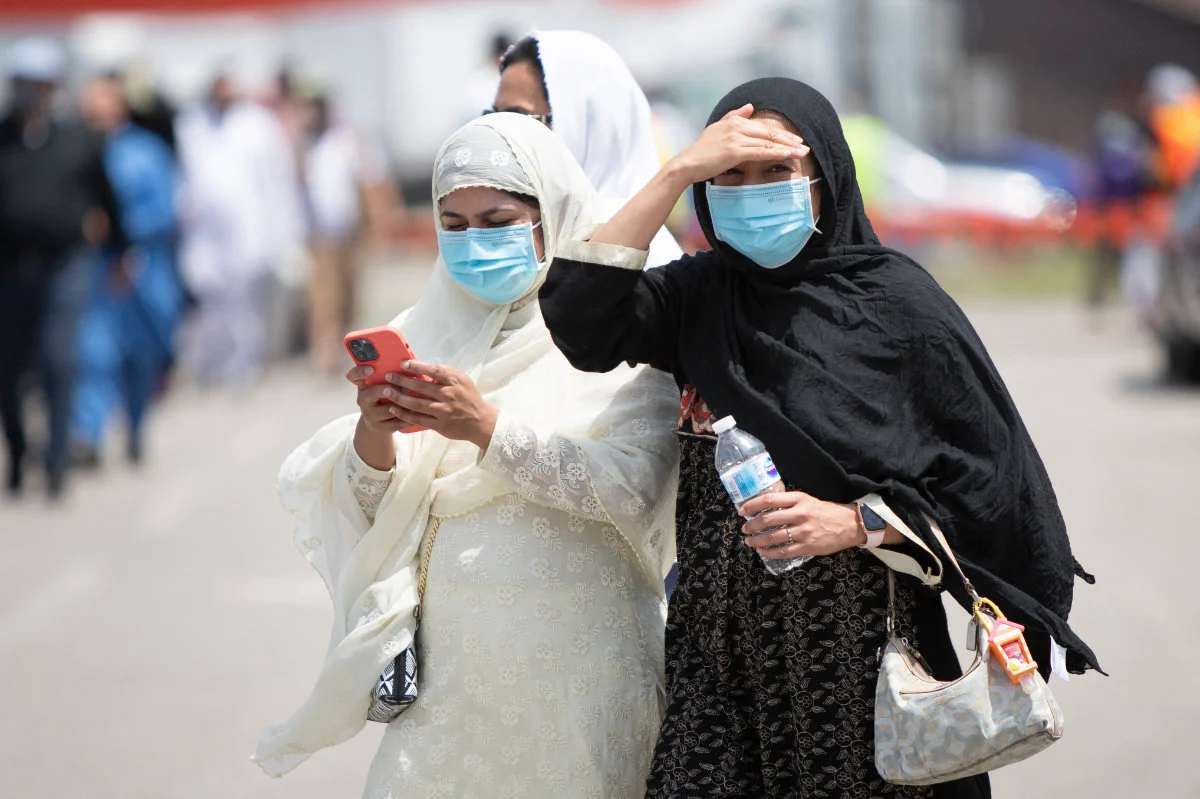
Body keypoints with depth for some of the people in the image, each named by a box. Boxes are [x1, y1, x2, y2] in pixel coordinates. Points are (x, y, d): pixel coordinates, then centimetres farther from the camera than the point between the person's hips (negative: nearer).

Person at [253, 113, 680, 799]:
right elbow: (372, 510, 6)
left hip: (579, 661, -3)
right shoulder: (429, 334, 11)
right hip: (454, 659, 3)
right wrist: (373, 430, -16)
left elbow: (636, 487, -17)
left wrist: (489, 427, -25)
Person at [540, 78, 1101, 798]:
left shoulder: (899, 303, -4)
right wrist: (678, 173, -9)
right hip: (718, 651, 3)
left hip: (861, 653, -3)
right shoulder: (703, 296, 8)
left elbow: (986, 479, -3)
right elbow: (580, 316, -9)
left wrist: (857, 523, -16)